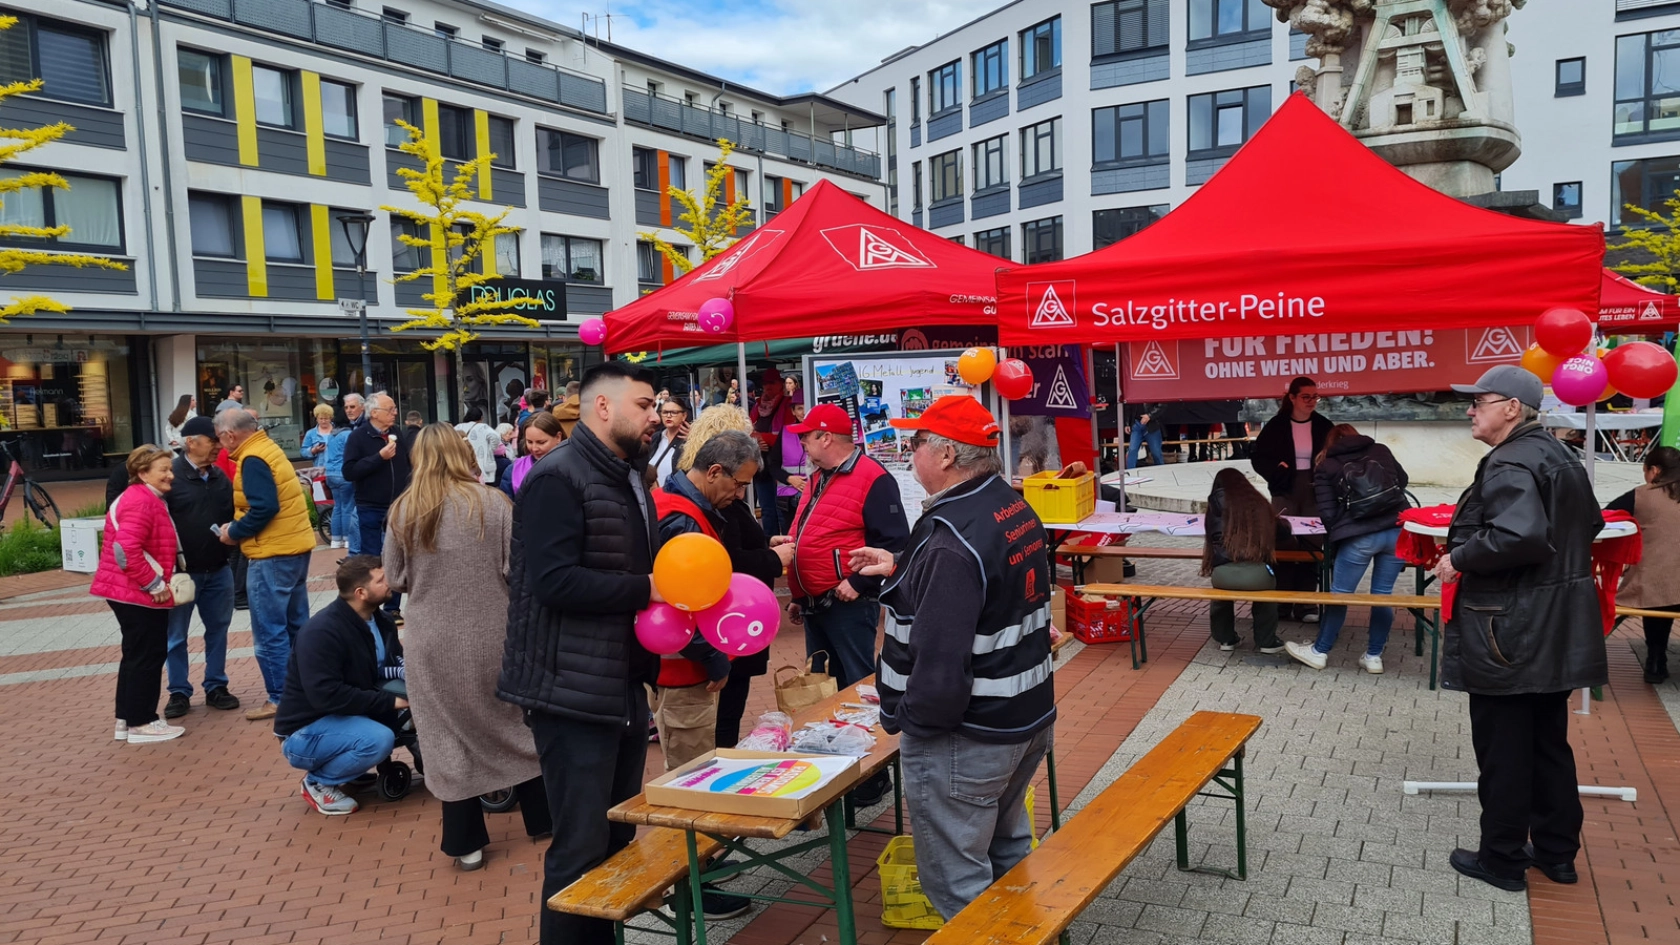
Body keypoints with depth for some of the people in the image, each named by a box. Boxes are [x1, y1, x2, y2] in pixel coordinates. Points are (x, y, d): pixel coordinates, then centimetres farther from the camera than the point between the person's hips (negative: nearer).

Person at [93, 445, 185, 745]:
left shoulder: (143, 498, 16)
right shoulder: (141, 501, -19)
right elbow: (126, 549, -28)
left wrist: (158, 582, 15)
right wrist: (155, 585, -21)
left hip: (130, 590, 11)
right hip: (139, 593, -11)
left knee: (137, 655, 16)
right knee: (148, 655, -3)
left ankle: (127, 719, 24)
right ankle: (141, 723, 5)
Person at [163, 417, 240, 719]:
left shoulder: (220, 476, 8)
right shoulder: (170, 476, -11)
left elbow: (232, 511, 19)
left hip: (218, 569, 5)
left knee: (218, 629, 12)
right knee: (176, 634, 7)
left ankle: (216, 687, 23)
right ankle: (179, 692, 18)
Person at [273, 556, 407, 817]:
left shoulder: (378, 621, 0)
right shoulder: (321, 632, -25)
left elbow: (394, 667, 5)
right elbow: (327, 696, -32)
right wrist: (390, 701, -30)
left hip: (353, 715, 8)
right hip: (305, 732, -8)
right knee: (378, 739, -33)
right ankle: (318, 782, -5)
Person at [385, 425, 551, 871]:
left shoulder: (403, 511, -5)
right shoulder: (494, 504, -9)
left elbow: (394, 578, 2)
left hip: (434, 643, 1)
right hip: (494, 636, 0)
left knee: (450, 736, 10)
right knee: (517, 724, 17)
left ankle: (466, 842, 17)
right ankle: (541, 817, 29)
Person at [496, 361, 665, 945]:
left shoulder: (630, 482, 16)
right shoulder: (557, 479, -15)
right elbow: (556, 581, -26)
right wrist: (648, 589, -21)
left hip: (625, 688, 9)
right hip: (574, 694, -9)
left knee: (619, 839, 17)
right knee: (582, 850, -2)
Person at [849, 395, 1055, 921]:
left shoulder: (952, 538, -25)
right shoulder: (1016, 510, 5)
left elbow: (941, 654, -29)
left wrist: (910, 718, -15)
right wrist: (901, 570, 18)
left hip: (965, 737, -10)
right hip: (1028, 717, 10)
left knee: (957, 882, 4)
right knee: (1007, 852, 25)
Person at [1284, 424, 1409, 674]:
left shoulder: (1326, 467, 7)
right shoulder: (1381, 451, 16)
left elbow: (1327, 514, 2)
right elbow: (1403, 481, 29)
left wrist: (1335, 533, 19)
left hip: (1359, 536, -3)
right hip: (1396, 530, 3)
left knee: (1340, 593, 9)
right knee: (1383, 594, 13)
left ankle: (1319, 651, 21)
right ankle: (1374, 656, 21)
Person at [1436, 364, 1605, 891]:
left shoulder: (1509, 465, -19)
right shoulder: (1560, 457, 12)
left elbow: (1518, 536, -33)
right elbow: (1590, 524, 24)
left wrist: (1458, 559, -20)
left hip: (1509, 632, -10)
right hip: (1556, 631, 10)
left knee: (1502, 748, 3)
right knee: (1548, 743, 19)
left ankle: (1502, 860, 15)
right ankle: (1557, 853, 29)